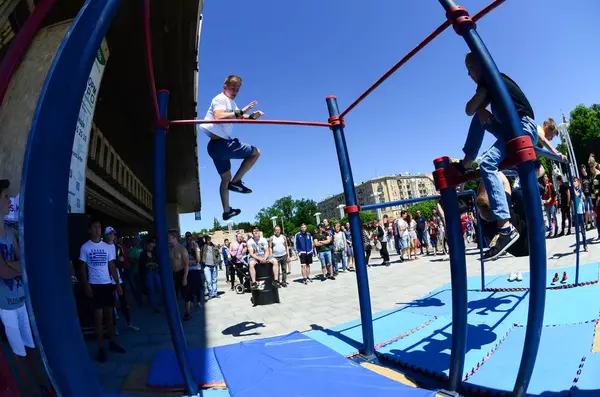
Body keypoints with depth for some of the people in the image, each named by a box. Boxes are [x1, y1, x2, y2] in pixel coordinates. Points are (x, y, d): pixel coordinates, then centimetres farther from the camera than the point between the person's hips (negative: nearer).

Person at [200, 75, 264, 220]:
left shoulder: (231, 103, 21)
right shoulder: (220, 99, -10)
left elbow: (241, 117, 13)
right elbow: (218, 117, -29)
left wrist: (252, 116, -9)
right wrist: (240, 112, -33)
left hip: (216, 145, 10)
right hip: (221, 144, -10)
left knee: (226, 178, 18)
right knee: (255, 152, -2)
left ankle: (226, 211, 27)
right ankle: (236, 182, -2)